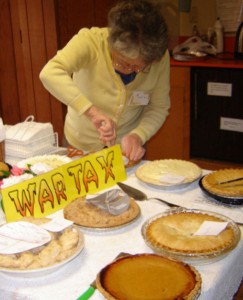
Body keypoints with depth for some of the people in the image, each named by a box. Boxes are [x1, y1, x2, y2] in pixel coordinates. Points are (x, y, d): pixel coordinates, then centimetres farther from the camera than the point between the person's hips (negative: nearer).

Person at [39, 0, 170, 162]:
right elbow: (50, 73, -40)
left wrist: (137, 136, -26)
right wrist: (92, 111, -48)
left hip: (126, 149, 2)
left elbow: (159, 109, -9)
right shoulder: (90, 41, -26)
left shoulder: (160, 58, -18)